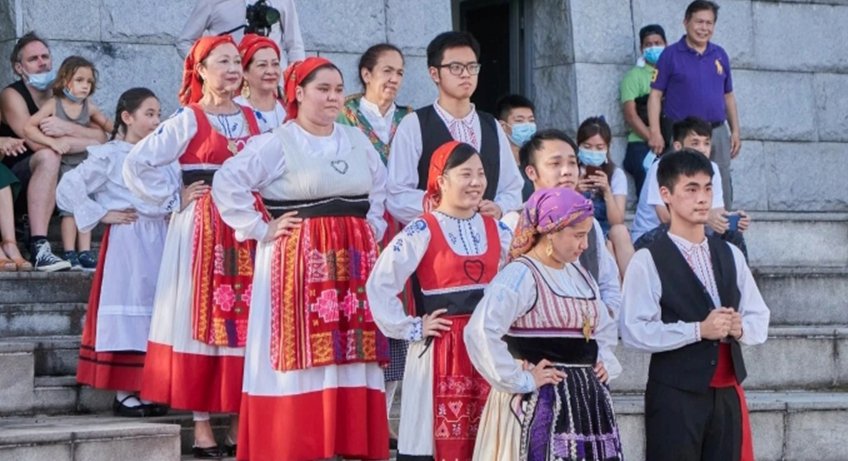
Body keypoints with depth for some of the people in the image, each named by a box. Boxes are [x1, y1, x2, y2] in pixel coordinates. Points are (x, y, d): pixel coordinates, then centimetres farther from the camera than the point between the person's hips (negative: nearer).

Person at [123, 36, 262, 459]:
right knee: (202, 318, -3)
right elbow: (136, 165, -6)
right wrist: (173, 198, -5)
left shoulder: (254, 120, 11)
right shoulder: (187, 121, -2)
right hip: (201, 230, -4)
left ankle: (241, 423, 9)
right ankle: (201, 426, 0)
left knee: (246, 321, 3)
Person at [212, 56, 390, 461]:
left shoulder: (358, 142, 12)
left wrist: (372, 233, 13)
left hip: (353, 262, 6)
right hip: (298, 261, -6)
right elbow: (227, 184, -13)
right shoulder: (276, 143, -7)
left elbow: (379, 190, 26)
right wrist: (260, 230, -11)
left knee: (352, 354, 5)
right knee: (303, 351, -6)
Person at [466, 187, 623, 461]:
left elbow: (605, 329, 32)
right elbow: (480, 332, -26)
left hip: (586, 399, 8)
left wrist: (605, 363, 13)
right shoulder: (520, 275, -12)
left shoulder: (579, 276, 15)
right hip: (540, 404, -8)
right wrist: (521, 381, -20)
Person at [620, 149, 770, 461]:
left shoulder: (729, 255, 12)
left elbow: (760, 320, 14)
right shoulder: (647, 261, -7)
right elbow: (634, 332, -15)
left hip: (728, 393, 6)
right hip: (675, 395, -6)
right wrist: (698, 330, -19)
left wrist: (740, 327, -8)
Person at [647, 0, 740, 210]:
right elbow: (655, 94, -4)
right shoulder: (671, 54, -1)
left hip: (717, 132, 4)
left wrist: (735, 131, 12)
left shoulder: (720, 55, 12)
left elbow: (728, 96, 18)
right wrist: (655, 132, -13)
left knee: (722, 191, 6)